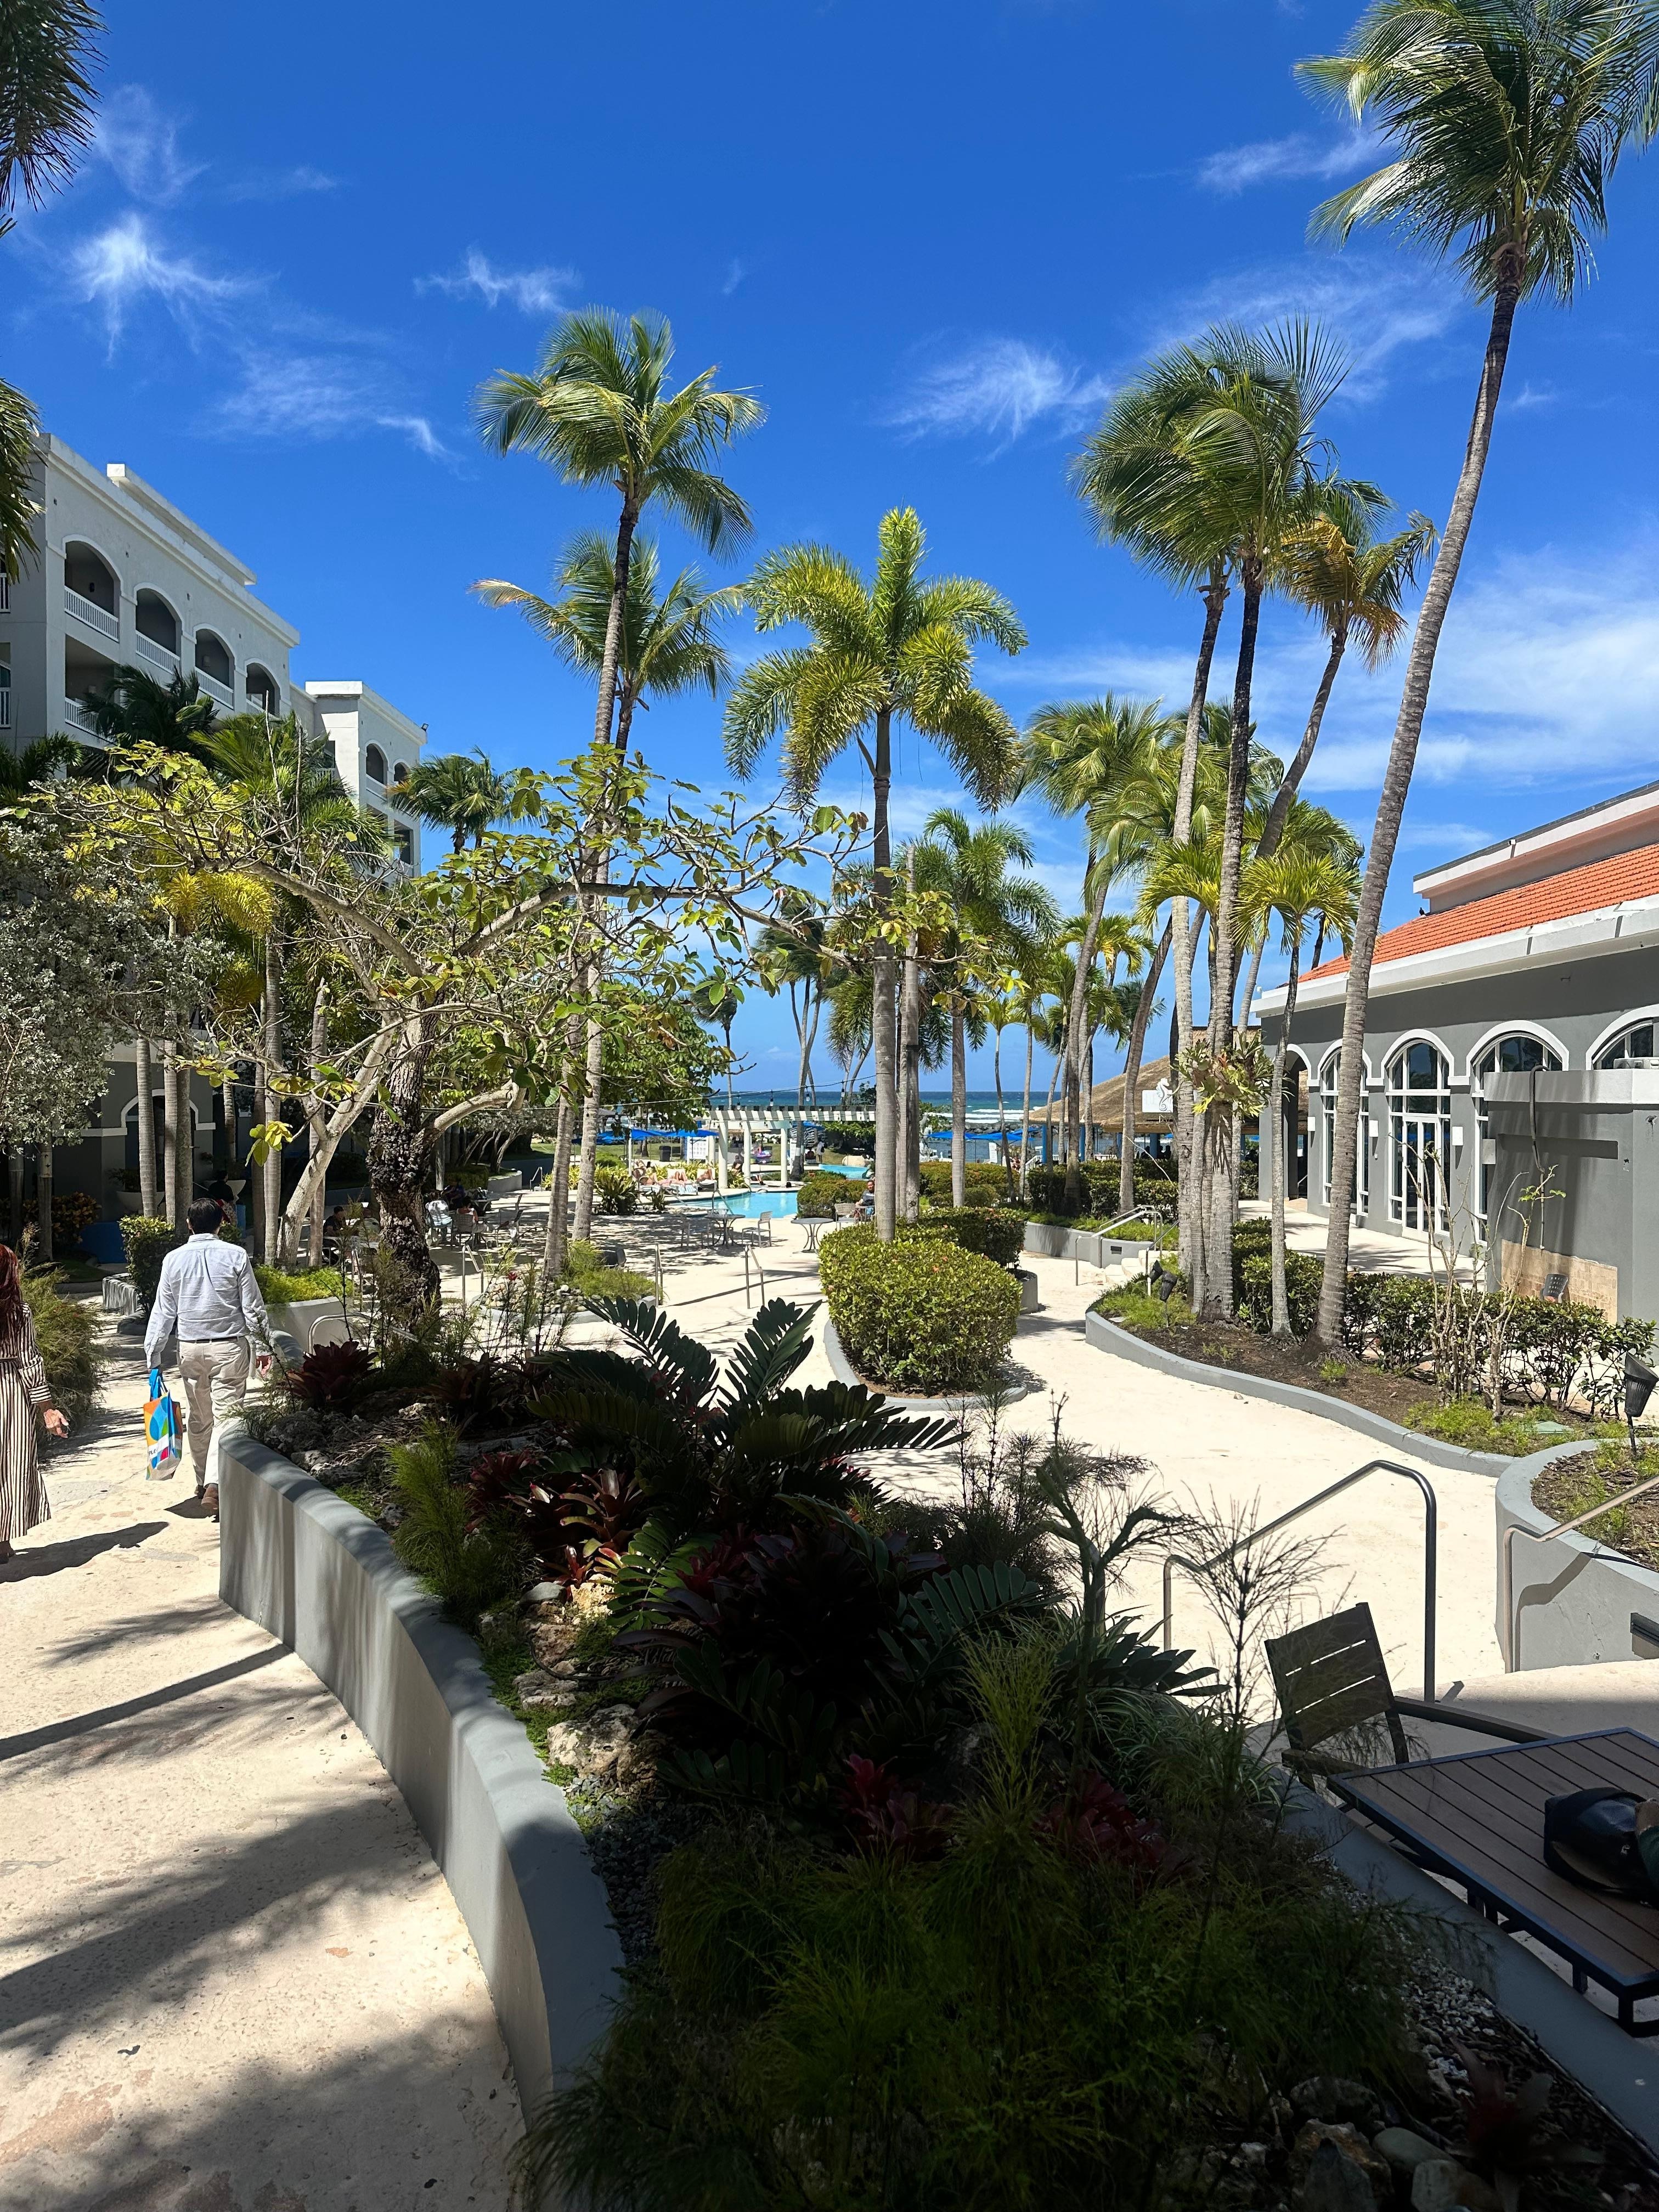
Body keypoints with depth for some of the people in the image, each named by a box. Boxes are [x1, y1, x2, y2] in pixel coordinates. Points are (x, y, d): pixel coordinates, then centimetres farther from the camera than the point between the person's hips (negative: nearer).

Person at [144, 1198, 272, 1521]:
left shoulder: (174, 1259, 1)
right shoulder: (236, 1256, -6)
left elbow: (163, 1311, 4)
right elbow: (253, 1307, -3)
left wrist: (152, 1354, 11)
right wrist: (264, 1346, 6)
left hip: (190, 1349, 3)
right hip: (229, 1348, -3)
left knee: (199, 1419, 17)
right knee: (226, 1416, -4)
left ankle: (202, 1482, 29)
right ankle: (215, 1485, -17)